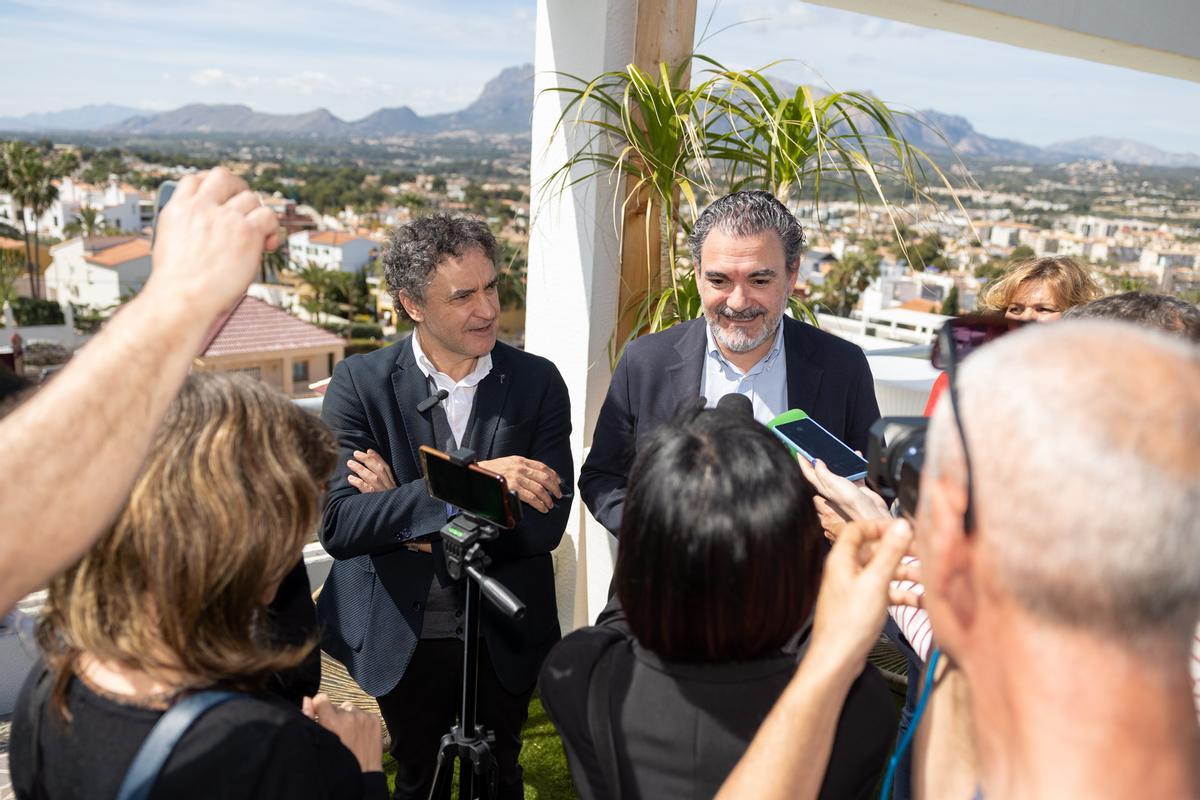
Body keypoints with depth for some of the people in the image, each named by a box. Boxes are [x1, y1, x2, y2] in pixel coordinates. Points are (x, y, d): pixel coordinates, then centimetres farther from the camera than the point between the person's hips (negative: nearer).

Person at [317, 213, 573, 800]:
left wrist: (404, 511, -21)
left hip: (504, 638, 1)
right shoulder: (360, 383, -12)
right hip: (401, 636, 0)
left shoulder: (537, 382, -9)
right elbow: (338, 525, -22)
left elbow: (547, 525, -15)